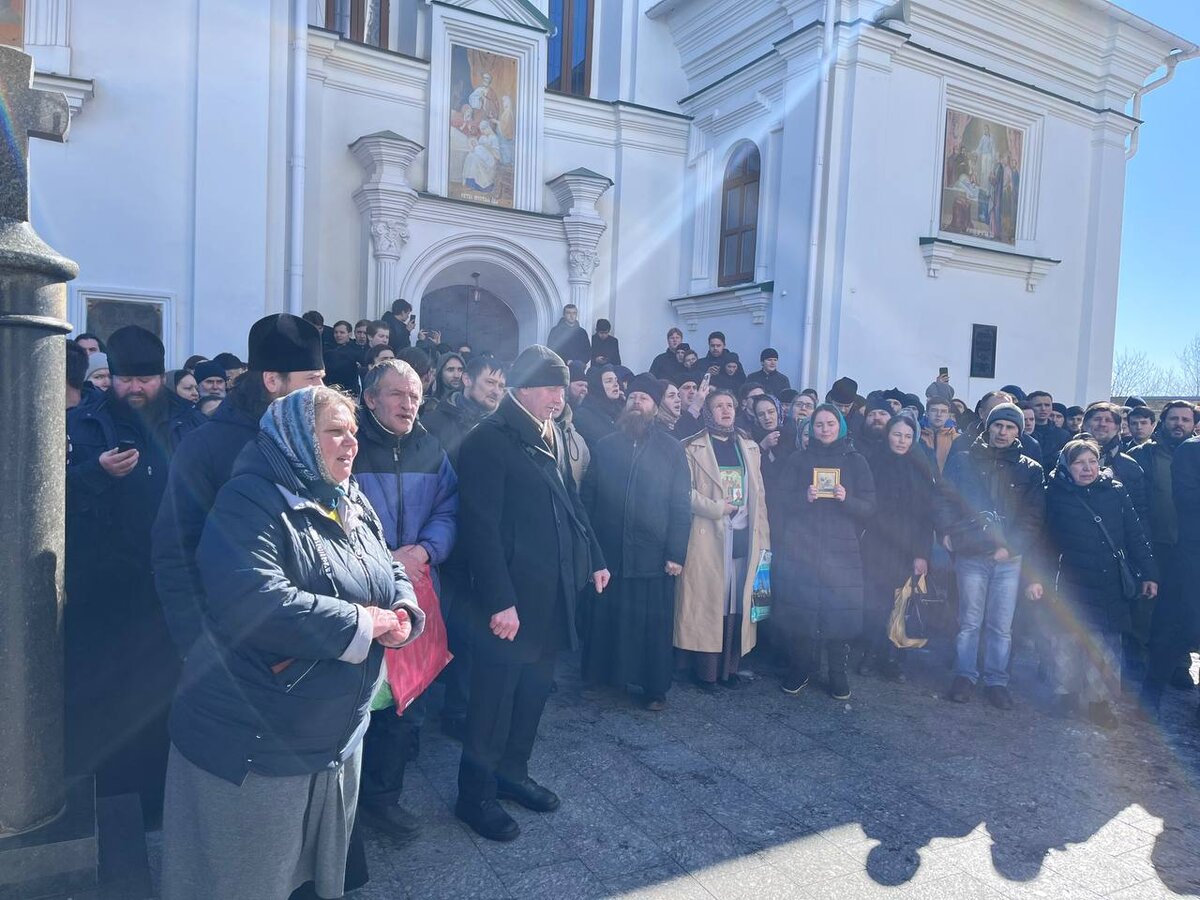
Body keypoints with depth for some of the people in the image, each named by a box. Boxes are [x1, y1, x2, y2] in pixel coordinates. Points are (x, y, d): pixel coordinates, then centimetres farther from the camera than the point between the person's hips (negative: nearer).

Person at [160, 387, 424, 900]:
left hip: (337, 738, 8)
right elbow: (255, 605, -33)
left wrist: (403, 615, -12)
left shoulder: (354, 505, 8)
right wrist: (362, 623, -23)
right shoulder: (251, 502, -19)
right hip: (253, 747, -7)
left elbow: (394, 579, 12)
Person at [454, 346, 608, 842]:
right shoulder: (488, 441, -15)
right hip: (510, 599, -8)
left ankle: (512, 773, 37)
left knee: (533, 692, 18)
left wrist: (594, 558, 14)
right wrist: (499, 601, -21)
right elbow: (480, 527, -19)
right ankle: (475, 795, 24)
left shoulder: (552, 434, 10)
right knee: (494, 699, 6)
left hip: (554, 593, 8)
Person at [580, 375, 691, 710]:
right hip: (607, 555, 2)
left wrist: (677, 553, -7)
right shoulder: (604, 446, 7)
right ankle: (603, 679, 28)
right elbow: (587, 498, 6)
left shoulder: (671, 449, 2)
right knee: (605, 622, 10)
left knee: (654, 626, 7)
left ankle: (655, 688, 22)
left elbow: (681, 505, -1)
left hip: (654, 557, -1)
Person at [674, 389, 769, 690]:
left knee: (737, 604, 4)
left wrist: (762, 539, 7)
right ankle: (704, 670, 8)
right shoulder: (692, 447, 3)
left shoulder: (750, 448, 17)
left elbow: (758, 496, 13)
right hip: (708, 538, -4)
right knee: (706, 603, -2)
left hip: (743, 538, 4)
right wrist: (717, 508, -15)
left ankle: (729, 667, 15)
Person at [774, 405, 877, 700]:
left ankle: (839, 676, 11)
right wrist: (804, 497, -14)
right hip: (799, 549, 1)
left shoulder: (856, 462, 10)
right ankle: (800, 668, 16)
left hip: (841, 551, 0)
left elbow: (869, 508, 6)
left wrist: (846, 499, -13)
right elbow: (782, 500, 5)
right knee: (798, 609, -3)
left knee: (839, 612, -6)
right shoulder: (799, 459, 11)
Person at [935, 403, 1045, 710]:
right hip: (970, 554, -1)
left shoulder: (1030, 470, 7)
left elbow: (1034, 515, 1)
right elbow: (943, 498, 3)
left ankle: (996, 681, 18)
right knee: (969, 621, 6)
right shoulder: (964, 461, 5)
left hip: (1008, 558, 1)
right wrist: (948, 532, -7)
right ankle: (965, 675, 18)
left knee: (1001, 626, 6)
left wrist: (1012, 546, -9)